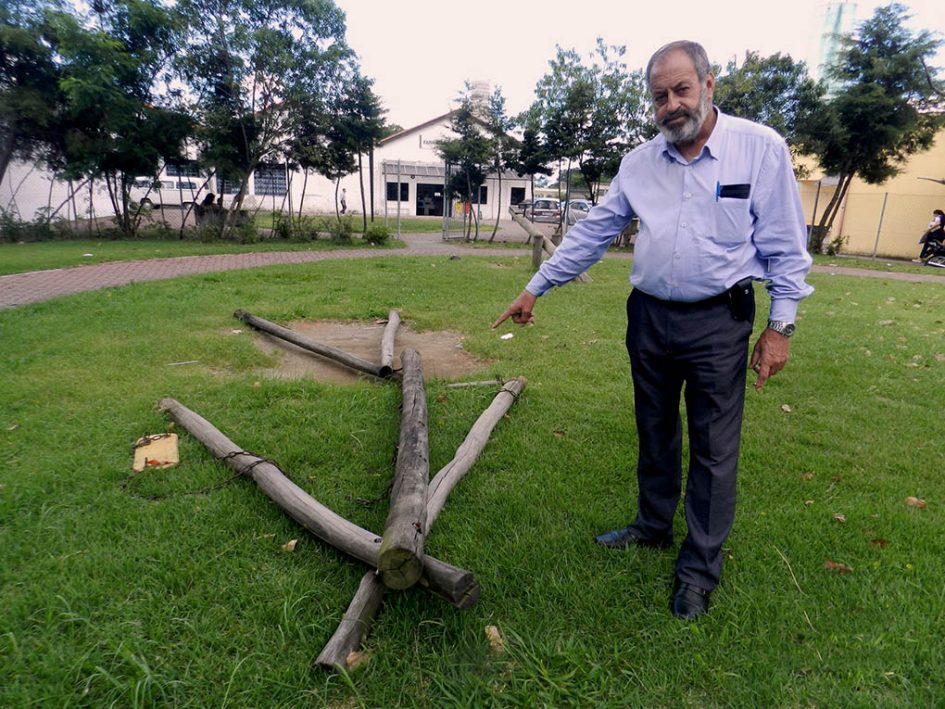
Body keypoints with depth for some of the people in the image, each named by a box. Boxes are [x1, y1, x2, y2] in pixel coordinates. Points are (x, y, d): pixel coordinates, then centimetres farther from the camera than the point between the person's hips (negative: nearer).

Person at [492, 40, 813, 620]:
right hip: (649, 316, 4)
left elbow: (785, 245, -5)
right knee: (655, 434, 17)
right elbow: (593, 233, 6)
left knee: (714, 449, 5)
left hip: (719, 322, -3)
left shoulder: (761, 148, -7)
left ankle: (700, 568, 21)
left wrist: (781, 326, -7)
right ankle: (654, 527, 38)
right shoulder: (639, 162, 3)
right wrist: (535, 289, 5)